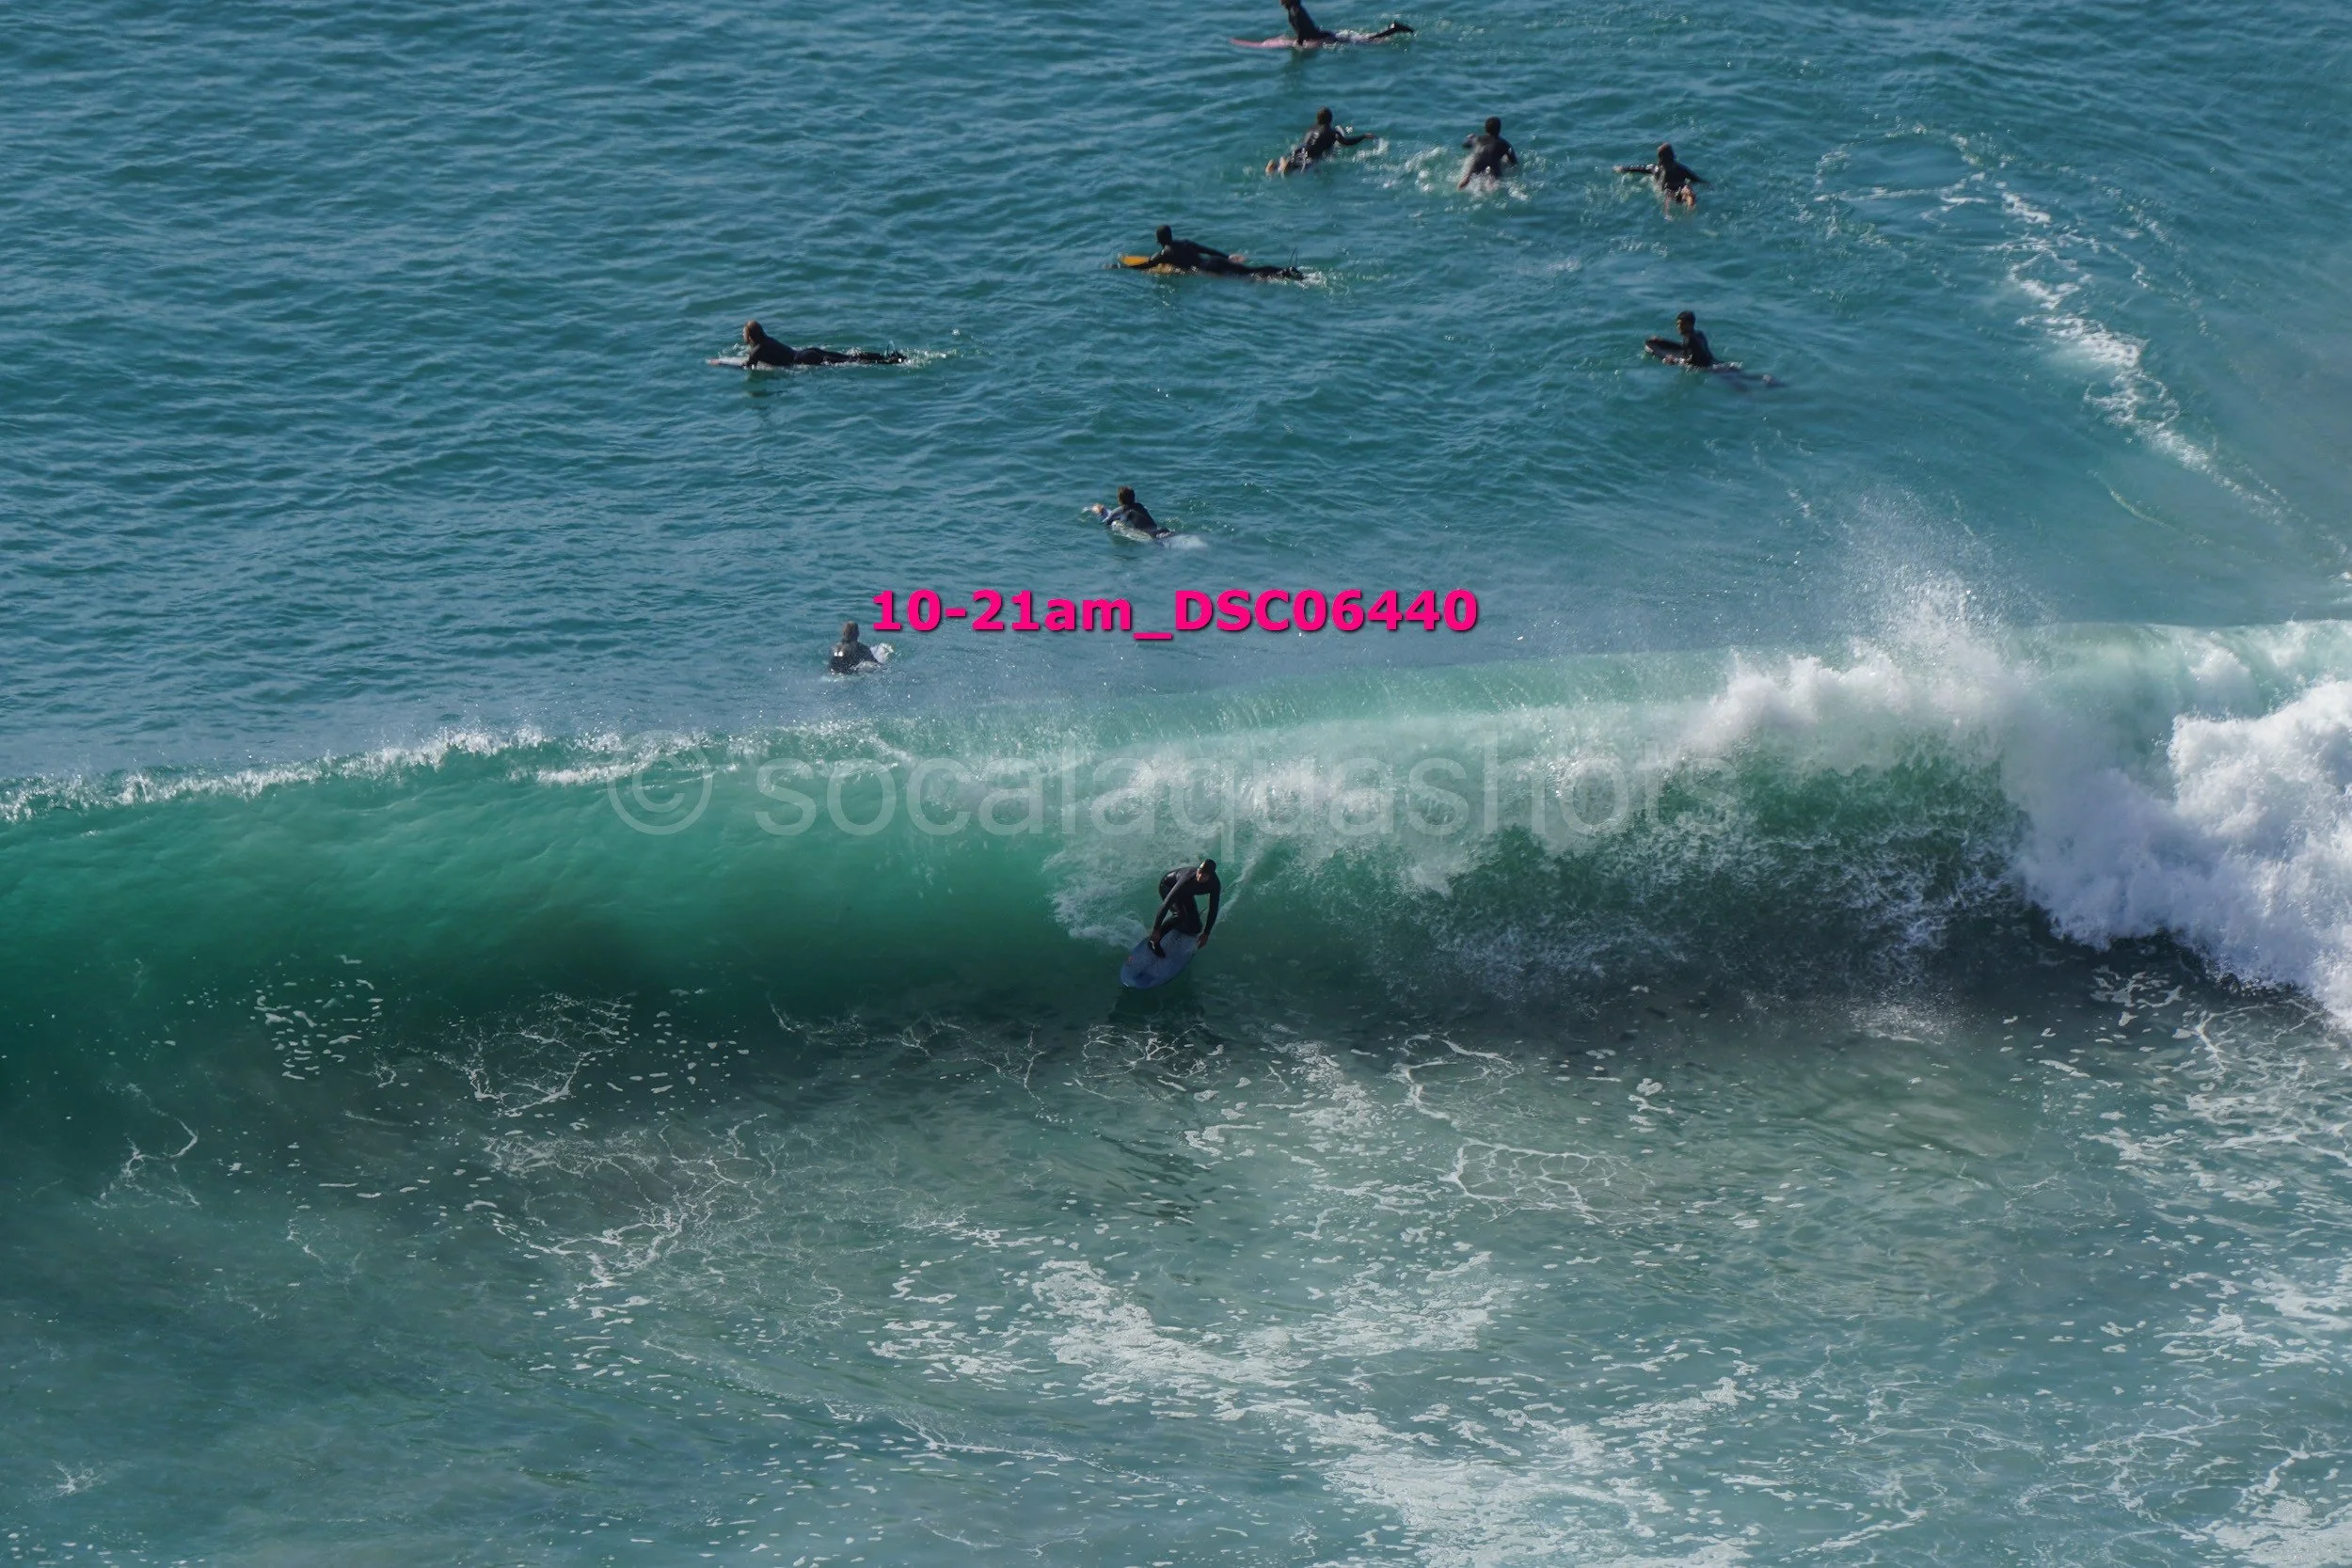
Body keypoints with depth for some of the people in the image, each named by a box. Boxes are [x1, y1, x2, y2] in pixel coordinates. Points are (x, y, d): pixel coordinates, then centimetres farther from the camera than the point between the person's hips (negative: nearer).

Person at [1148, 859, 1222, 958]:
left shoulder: (1215, 884, -30)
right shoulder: (1188, 879, -44)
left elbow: (1213, 909, -18)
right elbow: (1167, 903, -42)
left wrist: (1206, 934, -20)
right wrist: (1156, 929, -41)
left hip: (1185, 893, 6)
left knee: (1195, 929, 1)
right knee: (1181, 915, -31)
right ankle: (1153, 940, -19)